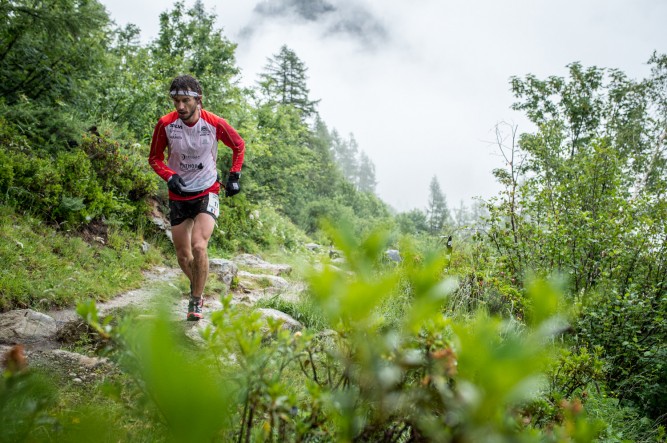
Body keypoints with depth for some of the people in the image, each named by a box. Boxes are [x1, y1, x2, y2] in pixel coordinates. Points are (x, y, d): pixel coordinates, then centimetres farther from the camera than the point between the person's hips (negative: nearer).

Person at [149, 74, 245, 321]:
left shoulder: (215, 124, -14)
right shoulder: (166, 124, -12)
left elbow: (239, 146, 6)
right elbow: (155, 158, 1)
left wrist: (234, 176, -1)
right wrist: (169, 176, -18)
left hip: (207, 193, -2)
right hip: (178, 197, 2)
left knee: (198, 247, -21)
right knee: (183, 256, 8)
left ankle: (196, 301, -2)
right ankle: (197, 286, 39)